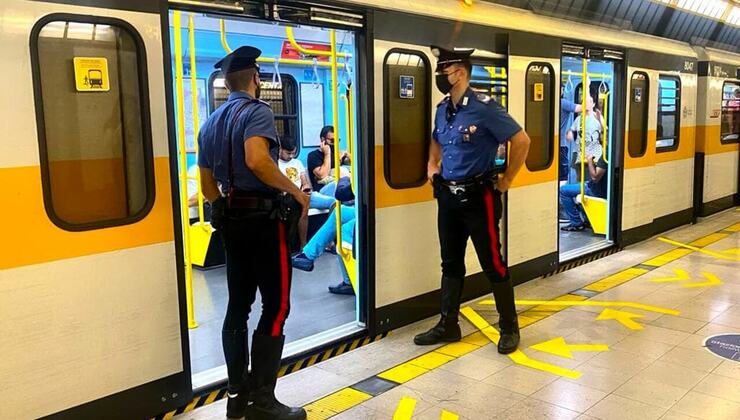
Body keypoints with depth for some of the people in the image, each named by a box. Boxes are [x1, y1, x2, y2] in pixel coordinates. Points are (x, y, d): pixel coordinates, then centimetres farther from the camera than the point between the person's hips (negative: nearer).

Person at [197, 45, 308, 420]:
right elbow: (256, 160, -28)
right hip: (263, 218, -8)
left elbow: (207, 184, 18)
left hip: (231, 220, 8)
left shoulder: (211, 122, 16)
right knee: (276, 306, -2)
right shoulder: (257, 111, -9)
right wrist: (295, 191, -17)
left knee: (238, 306, 12)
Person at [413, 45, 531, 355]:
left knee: (493, 264, 2)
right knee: (451, 263, 14)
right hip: (447, 197, 7)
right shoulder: (442, 109, 8)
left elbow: (521, 140, -14)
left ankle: (509, 328, 17)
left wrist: (506, 181, -8)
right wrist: (432, 165, 12)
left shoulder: (484, 108, -16)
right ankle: (448, 325, 25)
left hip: (478, 198, -7)